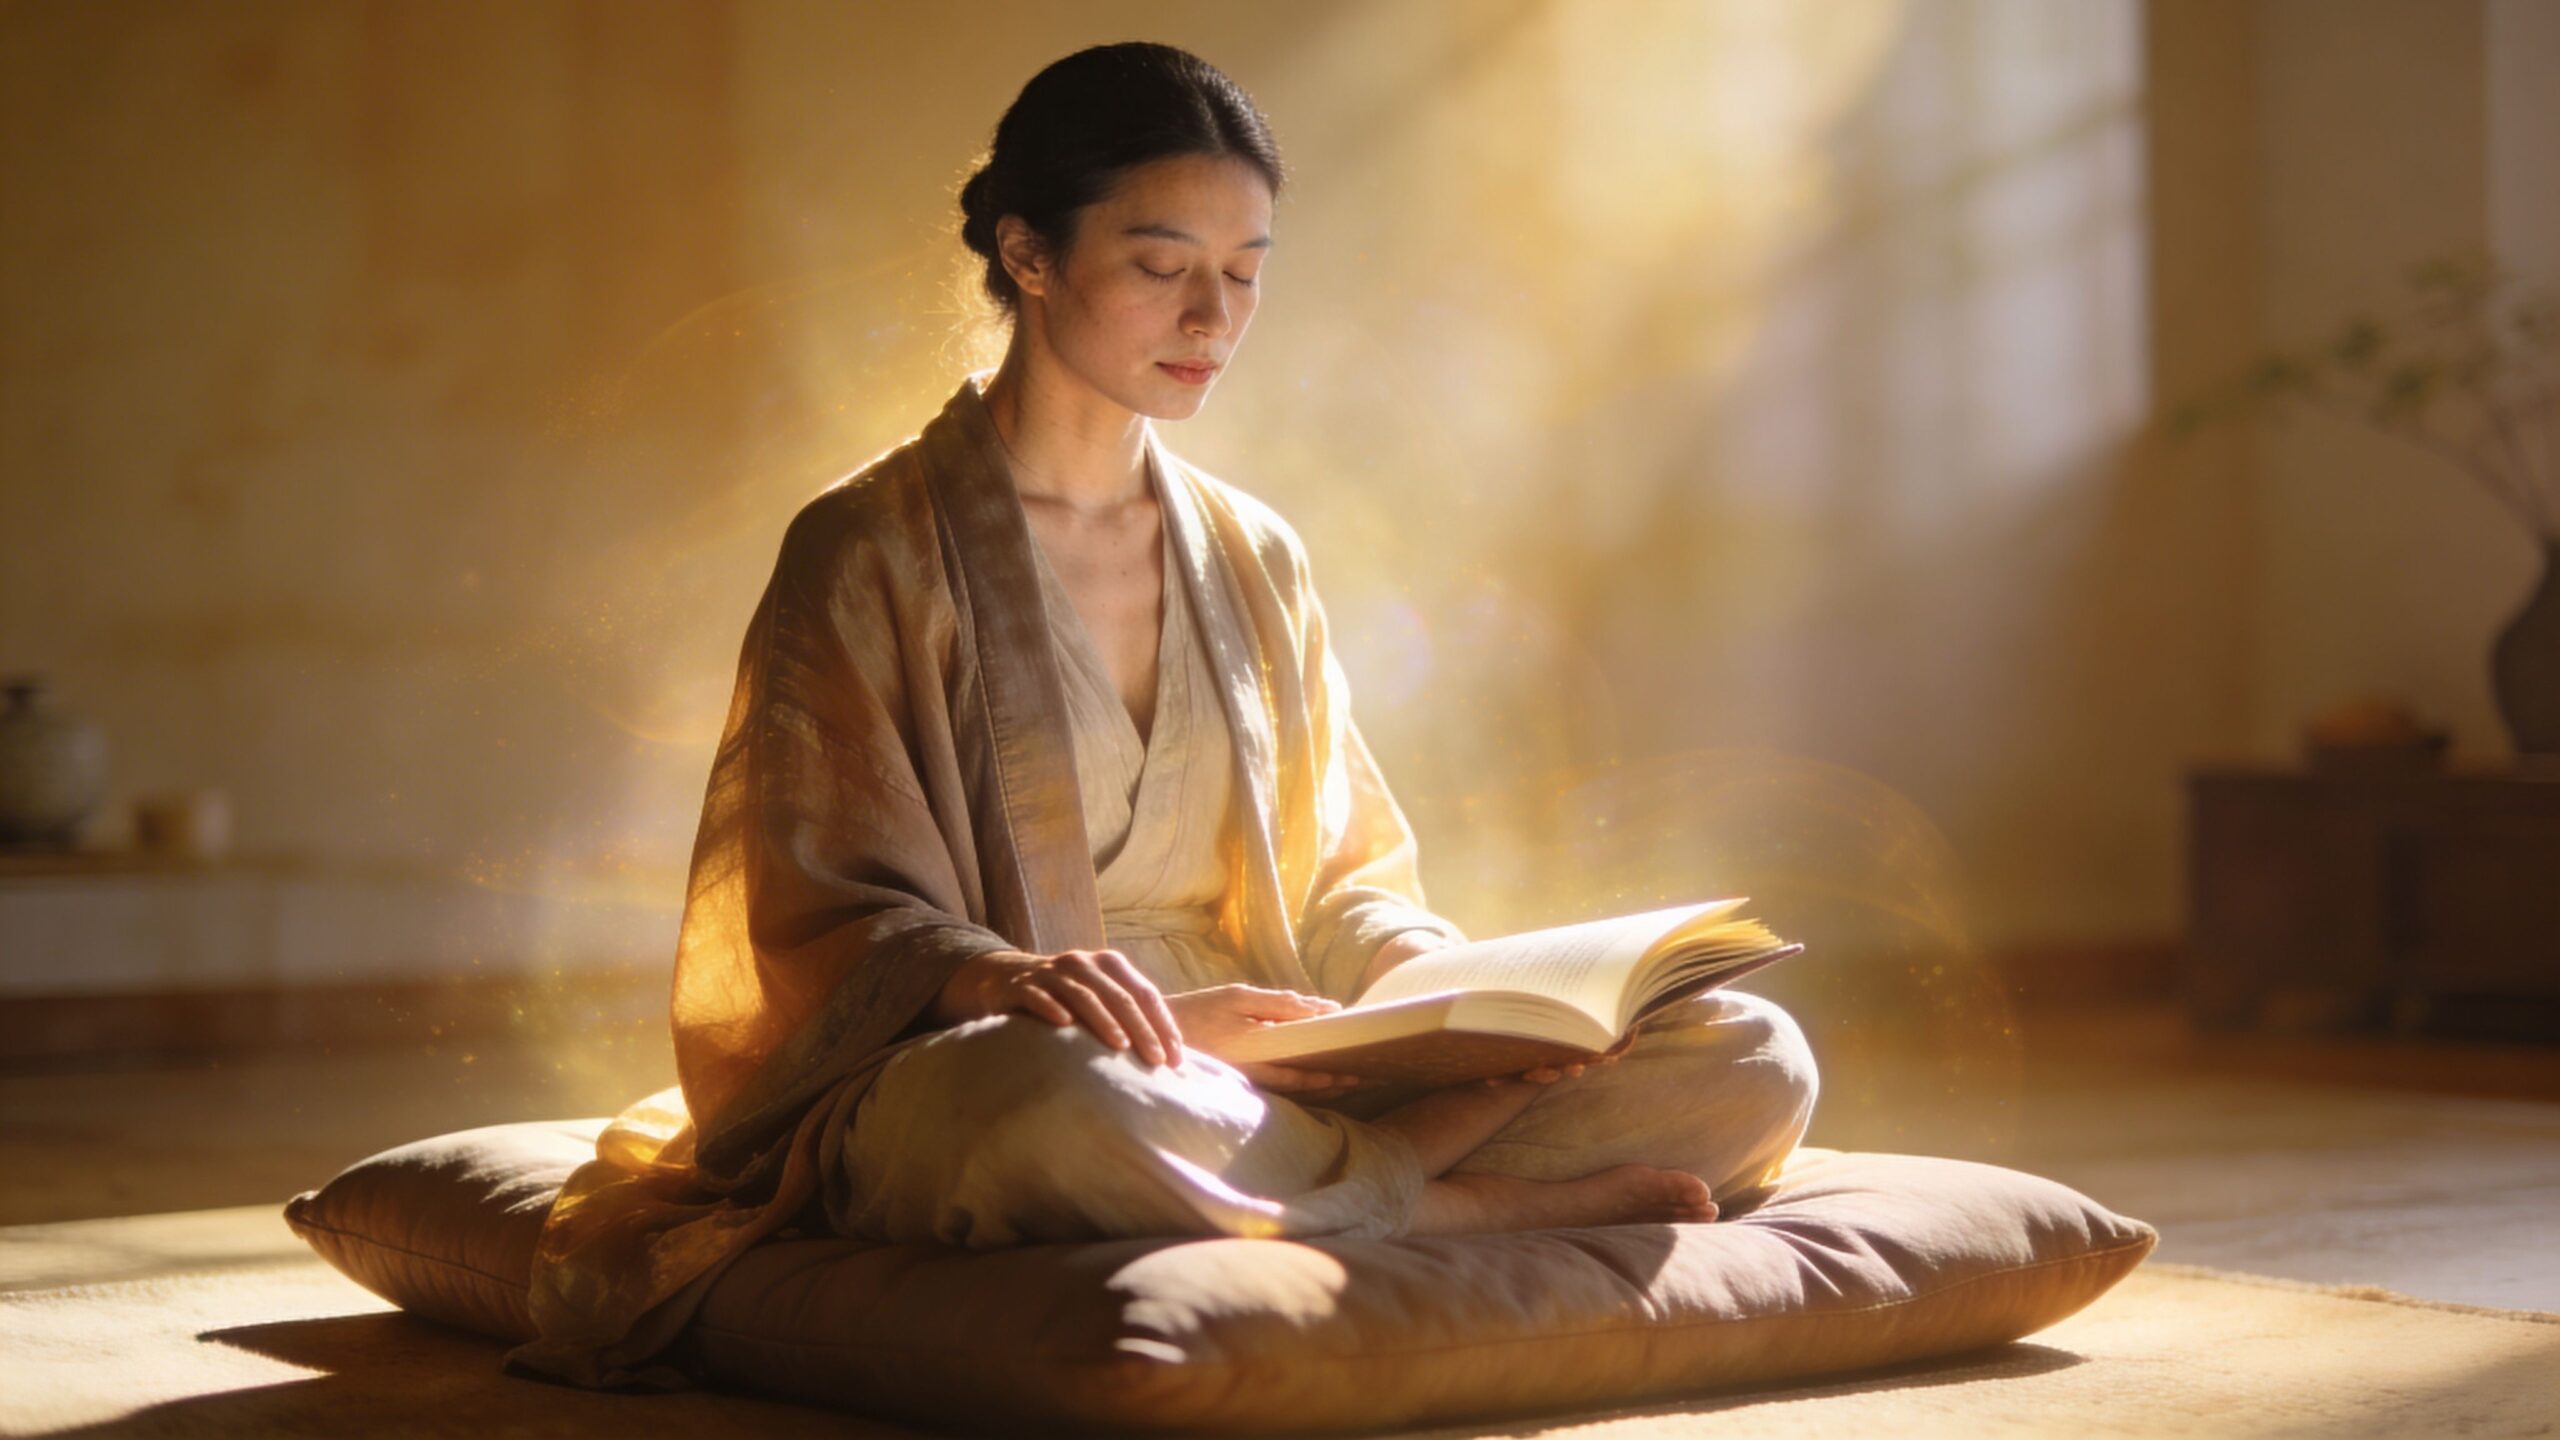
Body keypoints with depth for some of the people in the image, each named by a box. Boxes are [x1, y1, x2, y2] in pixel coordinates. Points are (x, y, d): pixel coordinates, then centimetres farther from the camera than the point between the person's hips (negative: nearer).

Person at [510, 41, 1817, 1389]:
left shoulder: (1252, 557, 17)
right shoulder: (874, 552, 0)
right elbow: (829, 924, -7)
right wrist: (1008, 983, -29)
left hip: (1261, 1088, 5)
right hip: (941, 1092, -4)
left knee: (1752, 1056, -12)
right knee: (1056, 1096, -44)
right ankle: (1476, 1203, -21)